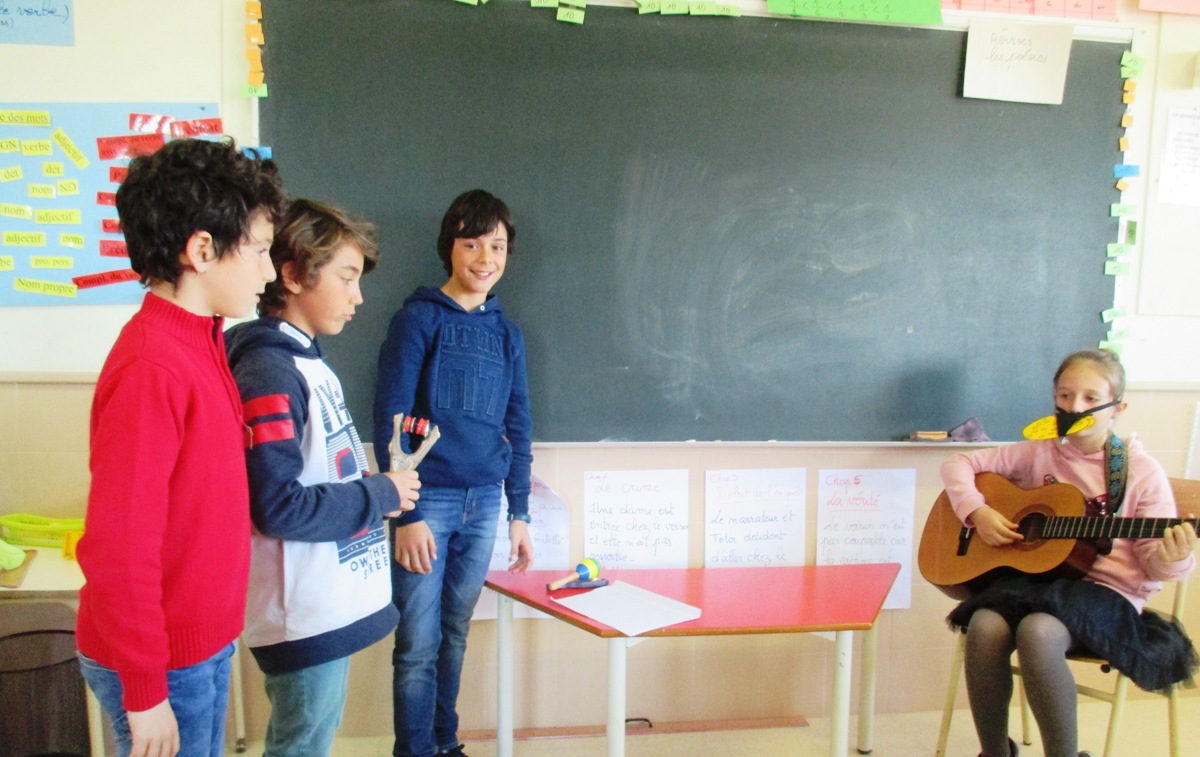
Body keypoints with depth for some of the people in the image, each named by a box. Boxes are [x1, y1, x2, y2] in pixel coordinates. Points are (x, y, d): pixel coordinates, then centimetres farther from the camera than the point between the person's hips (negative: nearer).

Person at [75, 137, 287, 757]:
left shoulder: (202, 340, 2)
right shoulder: (151, 368, -24)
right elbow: (118, 549, -23)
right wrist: (144, 693, -16)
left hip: (204, 641, 8)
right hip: (165, 661, -8)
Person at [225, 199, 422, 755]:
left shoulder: (310, 361, 10)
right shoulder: (269, 372, -19)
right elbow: (279, 507, -25)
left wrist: (382, 487, -2)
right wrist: (382, 494, -15)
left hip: (332, 606, 9)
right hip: (305, 618, -9)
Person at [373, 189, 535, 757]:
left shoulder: (506, 333, 10)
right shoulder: (419, 318, -5)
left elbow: (518, 428, 13)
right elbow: (389, 420, -9)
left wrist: (519, 514, 9)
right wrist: (405, 514, -14)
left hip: (483, 503, 4)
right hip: (427, 501, -4)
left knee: (455, 634, 14)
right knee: (419, 643, 2)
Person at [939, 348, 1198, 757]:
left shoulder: (1141, 472, -1)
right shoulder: (1039, 454, 7)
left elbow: (1153, 560, -1)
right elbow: (959, 463, 12)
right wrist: (976, 512, -5)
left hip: (1107, 590, -3)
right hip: (1035, 575, 3)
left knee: (1038, 631, -35)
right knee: (985, 626, -29)